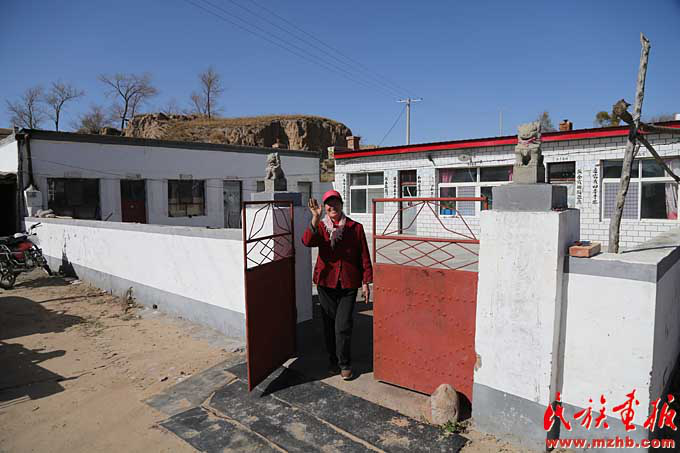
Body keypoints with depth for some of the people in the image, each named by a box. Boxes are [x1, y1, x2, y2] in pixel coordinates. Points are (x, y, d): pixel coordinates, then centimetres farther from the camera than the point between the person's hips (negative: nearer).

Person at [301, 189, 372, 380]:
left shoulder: (355, 228, 2)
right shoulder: (320, 226, 3)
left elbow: (364, 256, 4)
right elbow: (307, 241, -19)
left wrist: (366, 282, 1)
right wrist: (315, 218, -30)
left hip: (348, 283, -1)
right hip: (326, 282, 2)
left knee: (343, 325, -4)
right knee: (329, 323, 11)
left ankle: (345, 364, 15)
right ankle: (333, 360, 31)